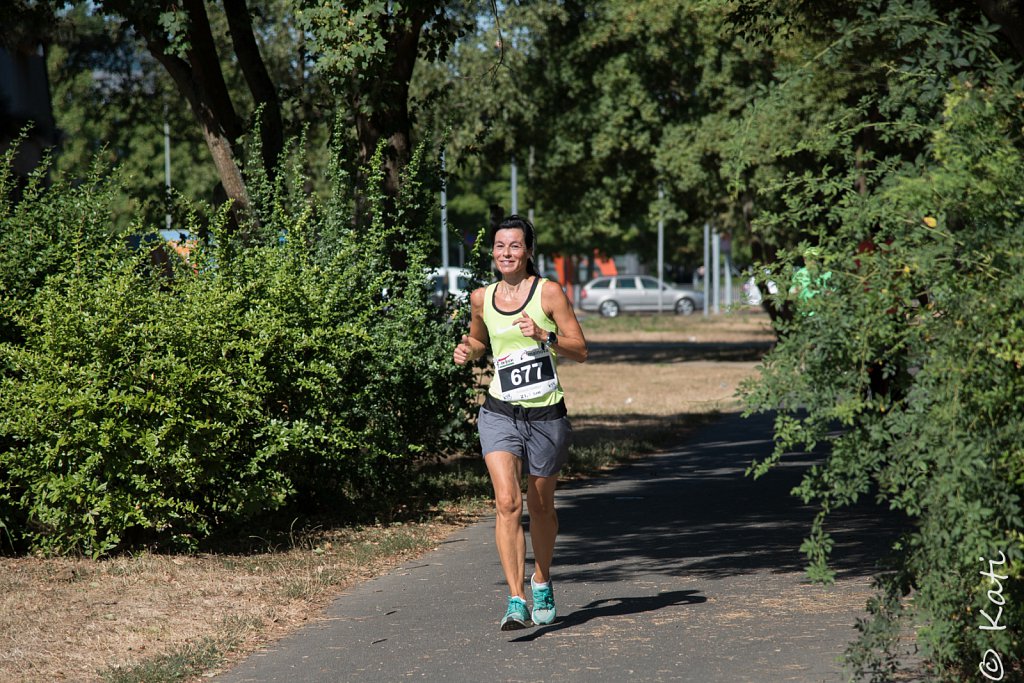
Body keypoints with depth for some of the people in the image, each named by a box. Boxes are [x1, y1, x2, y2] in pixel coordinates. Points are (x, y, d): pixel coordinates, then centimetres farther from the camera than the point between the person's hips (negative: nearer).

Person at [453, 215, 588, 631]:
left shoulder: (548, 292, -5)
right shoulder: (482, 298, 5)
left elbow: (580, 350, -6)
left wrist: (543, 335, -21)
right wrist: (468, 352, 3)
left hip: (546, 415, -1)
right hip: (500, 413, 1)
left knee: (540, 506, 13)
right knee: (507, 503, -16)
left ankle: (541, 582, 38)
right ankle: (516, 602, -18)